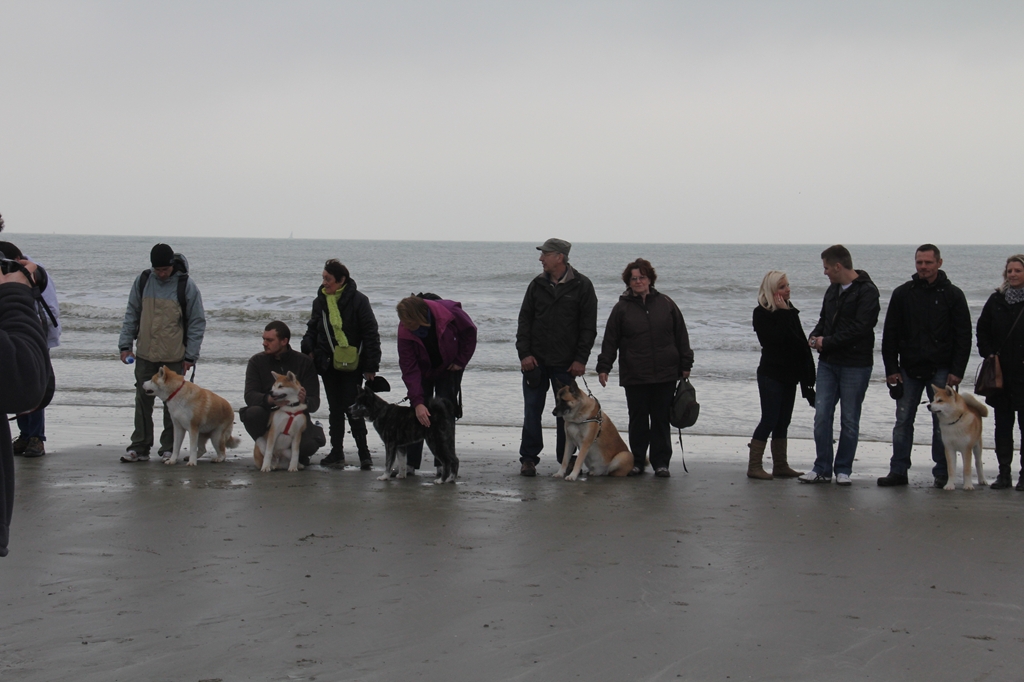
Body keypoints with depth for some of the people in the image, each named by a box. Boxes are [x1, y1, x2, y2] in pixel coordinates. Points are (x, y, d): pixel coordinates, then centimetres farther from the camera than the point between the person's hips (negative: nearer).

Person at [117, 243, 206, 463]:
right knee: (143, 400, 4)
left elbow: (197, 322, -3)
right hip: (145, 354, 3)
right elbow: (131, 315, 10)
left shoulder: (186, 285, -7)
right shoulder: (143, 281, 2)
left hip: (174, 357, -3)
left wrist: (190, 356, -7)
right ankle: (140, 447, 8)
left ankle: (169, 448, 13)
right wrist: (125, 345, 3)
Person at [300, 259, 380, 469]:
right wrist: (308, 349, 2)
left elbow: (371, 334, -9)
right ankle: (336, 453, 18)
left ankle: (363, 453, 1)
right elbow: (312, 328, 20)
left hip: (351, 365, -6)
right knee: (335, 410, 11)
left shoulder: (358, 300, -10)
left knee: (352, 409, -8)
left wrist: (371, 366, -11)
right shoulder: (320, 301, 8)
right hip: (328, 364, 6)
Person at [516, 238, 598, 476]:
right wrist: (524, 353, -3)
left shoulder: (582, 286, -2)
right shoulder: (537, 285, 7)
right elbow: (524, 320, 8)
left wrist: (580, 359, -7)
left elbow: (588, 326, -1)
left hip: (566, 364, -2)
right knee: (532, 410, 2)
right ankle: (528, 458, 9)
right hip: (535, 361, 2)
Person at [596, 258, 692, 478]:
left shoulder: (666, 304, 7)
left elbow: (681, 335, 10)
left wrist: (685, 365, 7)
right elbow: (610, 340, 6)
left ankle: (661, 462, 11)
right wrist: (604, 367, 0)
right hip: (634, 376, -1)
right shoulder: (622, 309, 4)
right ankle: (637, 461, 13)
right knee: (638, 419, 4)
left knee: (661, 419, 4)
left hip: (665, 376, 1)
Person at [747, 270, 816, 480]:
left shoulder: (790, 311, 12)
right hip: (771, 374, -7)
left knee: (783, 422, 9)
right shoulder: (762, 313, -9)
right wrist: (783, 313, -17)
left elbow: (800, 341, 12)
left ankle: (781, 465, 14)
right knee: (770, 419, -8)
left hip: (789, 374, 7)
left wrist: (807, 369, 6)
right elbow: (776, 337, -23)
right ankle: (754, 466, -4)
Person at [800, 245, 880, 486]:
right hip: (828, 363, 7)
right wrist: (815, 335, 3)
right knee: (821, 416, 1)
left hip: (855, 365, -7)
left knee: (849, 420, 3)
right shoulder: (833, 289, 14)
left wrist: (827, 342, -16)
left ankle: (843, 469, 12)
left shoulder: (867, 292, -11)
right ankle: (822, 468, 7)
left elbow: (860, 328, -20)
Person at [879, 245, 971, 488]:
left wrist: (957, 371, -8)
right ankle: (898, 471, 8)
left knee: (942, 422, 2)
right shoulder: (902, 294, 6)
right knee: (903, 421, 3)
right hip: (908, 370, 2)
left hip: (940, 371, -2)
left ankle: (942, 472, 9)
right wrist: (891, 368, 0)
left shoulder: (952, 295, 1)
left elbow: (963, 337, 0)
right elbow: (889, 335, 7)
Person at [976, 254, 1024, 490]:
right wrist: (988, 354, 1)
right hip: (1001, 373, 4)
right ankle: (1004, 473, 13)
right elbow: (982, 329, 14)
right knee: (1003, 424, 7)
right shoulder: (996, 300, 8)